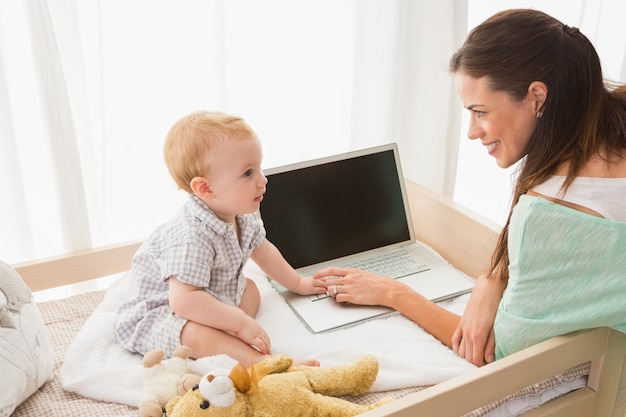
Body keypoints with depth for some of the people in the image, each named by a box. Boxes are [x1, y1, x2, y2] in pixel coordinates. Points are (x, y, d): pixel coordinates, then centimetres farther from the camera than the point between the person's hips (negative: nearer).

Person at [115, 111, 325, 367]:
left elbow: (263, 251, 15)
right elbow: (184, 300, -43)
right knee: (197, 333, -36)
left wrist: (297, 283, 23)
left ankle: (223, 339, -16)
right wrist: (240, 322, -38)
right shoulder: (192, 237, -36)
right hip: (154, 315, -10)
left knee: (250, 289, 9)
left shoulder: (242, 218, -5)